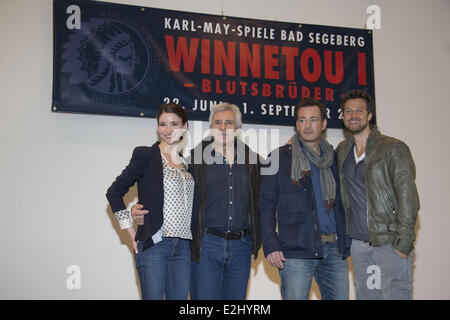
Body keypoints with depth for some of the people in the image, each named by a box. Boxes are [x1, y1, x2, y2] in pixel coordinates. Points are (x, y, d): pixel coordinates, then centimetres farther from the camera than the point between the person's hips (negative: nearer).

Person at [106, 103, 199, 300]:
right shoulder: (145, 155, -1)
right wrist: (130, 230, -4)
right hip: (153, 244, -5)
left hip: (183, 246, 5)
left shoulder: (188, 161, 14)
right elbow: (114, 192, -1)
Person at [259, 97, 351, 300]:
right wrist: (270, 245, -10)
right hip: (296, 252, -4)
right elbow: (266, 205, 0)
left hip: (334, 250, 4)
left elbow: (341, 205, 19)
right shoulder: (280, 158, 4)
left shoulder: (333, 158, 16)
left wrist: (346, 244, 9)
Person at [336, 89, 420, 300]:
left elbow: (408, 198, -8)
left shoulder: (394, 149, -3)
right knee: (365, 295, 7)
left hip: (391, 244, -5)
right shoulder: (342, 151, 13)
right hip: (358, 245, 5)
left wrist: (404, 243, -14)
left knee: (395, 295, -8)